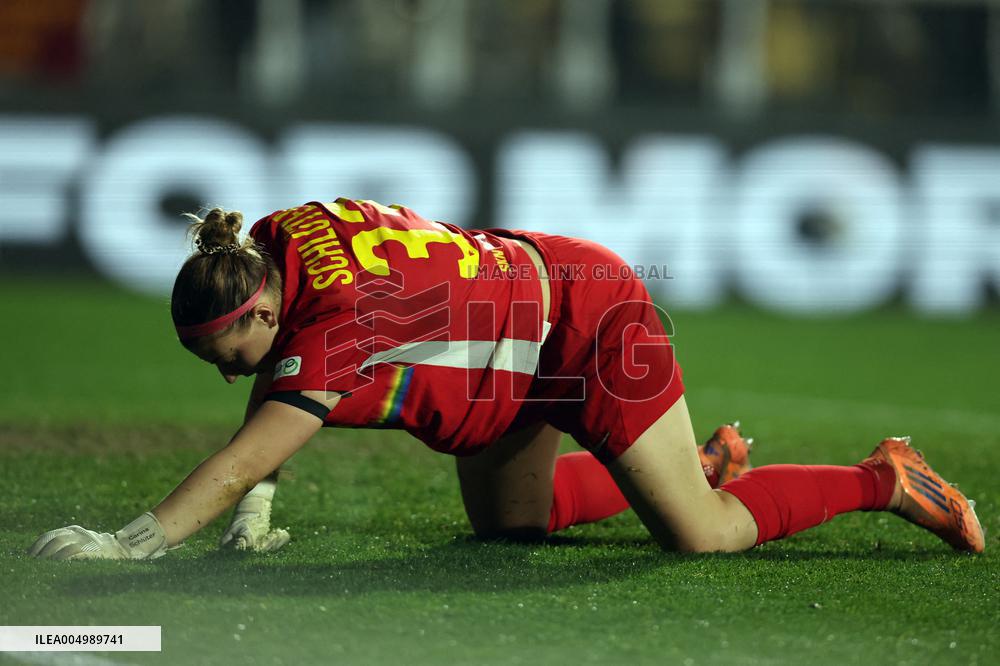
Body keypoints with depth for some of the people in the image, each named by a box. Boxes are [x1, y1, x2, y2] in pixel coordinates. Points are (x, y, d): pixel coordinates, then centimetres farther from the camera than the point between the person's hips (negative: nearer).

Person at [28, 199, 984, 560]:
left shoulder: (340, 329, -35)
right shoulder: (278, 243, -11)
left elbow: (237, 461, -38)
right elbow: (276, 391, 4)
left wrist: (127, 544, -40)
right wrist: (259, 509, -7)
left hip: (592, 326, -9)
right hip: (526, 287, 9)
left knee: (701, 534, -4)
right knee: (505, 519, 20)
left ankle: (883, 479, 14)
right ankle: (708, 462, 35)